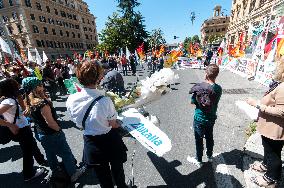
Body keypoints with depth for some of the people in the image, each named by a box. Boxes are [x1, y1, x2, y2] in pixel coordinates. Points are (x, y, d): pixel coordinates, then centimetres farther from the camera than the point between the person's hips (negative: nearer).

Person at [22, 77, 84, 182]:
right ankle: (73, 174, 27)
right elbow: (50, 122, -28)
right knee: (66, 154, 10)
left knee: (50, 154, 26)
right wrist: (59, 130, -11)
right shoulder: (42, 103, -30)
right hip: (52, 134, -8)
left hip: (40, 133, 8)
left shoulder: (28, 102, -3)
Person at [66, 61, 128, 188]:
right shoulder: (105, 101, -31)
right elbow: (113, 125, -16)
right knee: (117, 169, 29)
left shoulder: (71, 100, -17)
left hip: (91, 143, 3)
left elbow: (79, 123, -1)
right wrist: (118, 124, 5)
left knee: (102, 174, 30)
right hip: (109, 141, -2)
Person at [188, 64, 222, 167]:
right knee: (209, 137, 24)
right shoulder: (218, 89, -9)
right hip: (211, 118, 4)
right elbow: (215, 101, 4)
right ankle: (210, 156, 46)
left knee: (199, 139, 13)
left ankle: (199, 160, 32)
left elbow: (193, 102, -15)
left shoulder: (199, 87, -23)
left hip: (199, 118, -4)